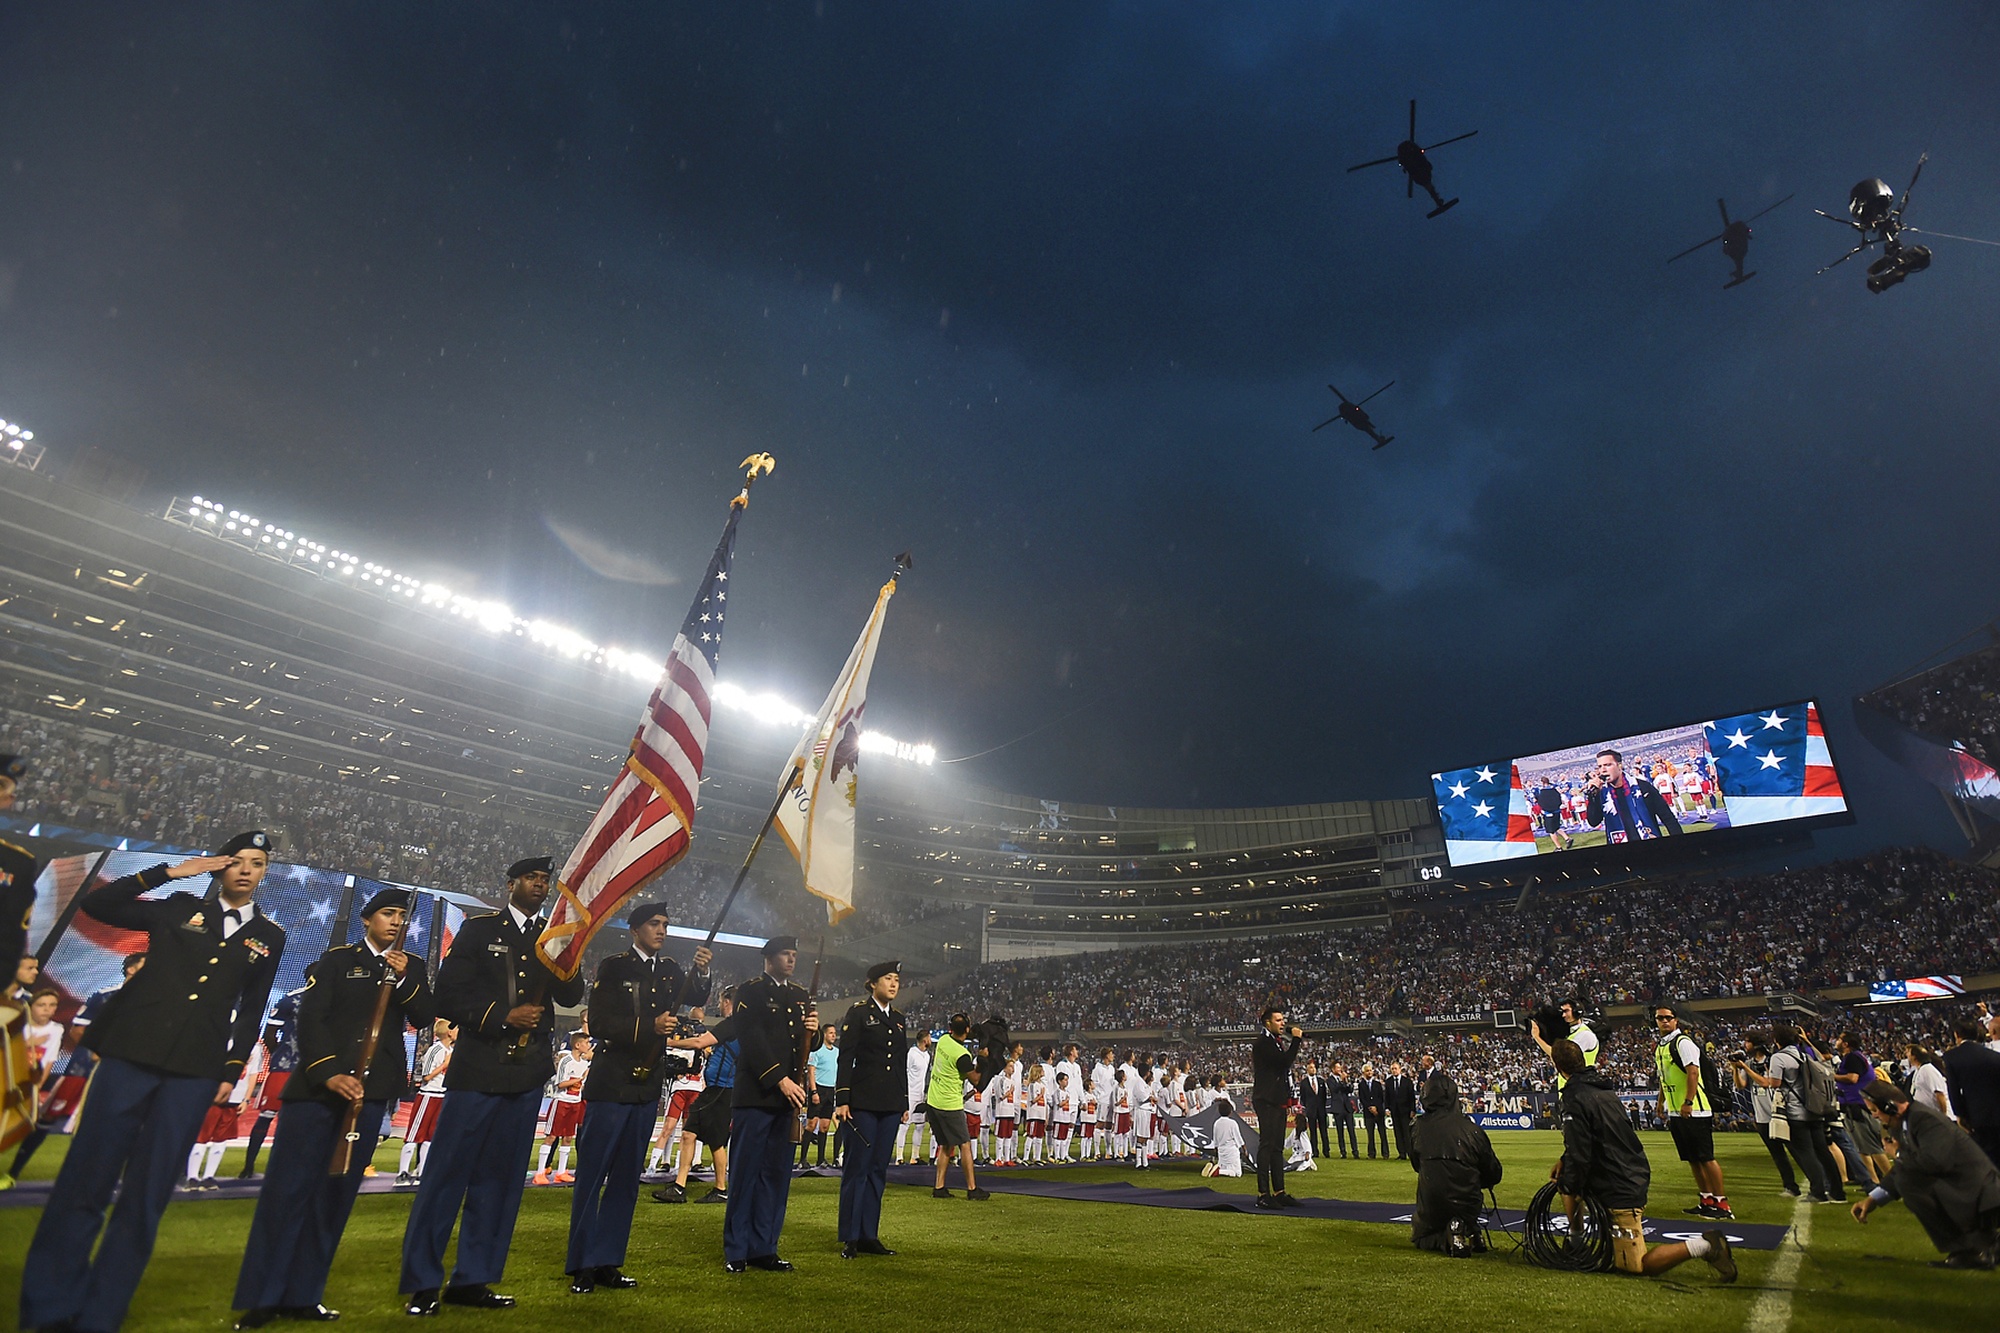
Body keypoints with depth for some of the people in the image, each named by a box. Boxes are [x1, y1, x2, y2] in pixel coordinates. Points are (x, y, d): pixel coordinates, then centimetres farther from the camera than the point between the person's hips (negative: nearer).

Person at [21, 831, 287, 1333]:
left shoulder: (269, 936, 11)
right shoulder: (179, 909, 10)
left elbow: (251, 1010, 13)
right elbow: (94, 905, 2)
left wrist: (231, 1071, 6)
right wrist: (168, 873, -2)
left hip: (195, 1072, 1)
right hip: (131, 1053, 0)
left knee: (145, 1197, 3)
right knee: (84, 1182, 2)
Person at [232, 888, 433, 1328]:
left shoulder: (411, 966, 12)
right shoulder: (337, 959, 5)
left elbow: (424, 1017, 0)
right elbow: (310, 1019, -2)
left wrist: (404, 978, -17)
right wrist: (330, 1074, -13)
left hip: (371, 1091, 2)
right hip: (317, 1086, -2)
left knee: (336, 1193, 4)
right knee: (287, 1188, -2)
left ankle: (302, 1295, 12)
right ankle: (260, 1299, 7)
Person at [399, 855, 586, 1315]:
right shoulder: (479, 929, 1)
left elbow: (571, 996, 3)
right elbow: (449, 994, -4)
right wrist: (503, 1017, -13)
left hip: (528, 1074, 4)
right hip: (478, 1069, -4)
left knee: (500, 1180, 10)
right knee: (446, 1174, 1)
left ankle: (472, 1279, 20)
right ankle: (421, 1284, 14)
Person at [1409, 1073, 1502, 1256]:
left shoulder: (1418, 1128, -8)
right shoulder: (1471, 1129, -10)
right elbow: (1494, 1174, -1)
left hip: (1431, 1203, -2)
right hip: (1467, 1204, 2)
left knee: (1419, 1237, 25)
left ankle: (1447, 1239, -7)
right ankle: (1471, 1232, 2)